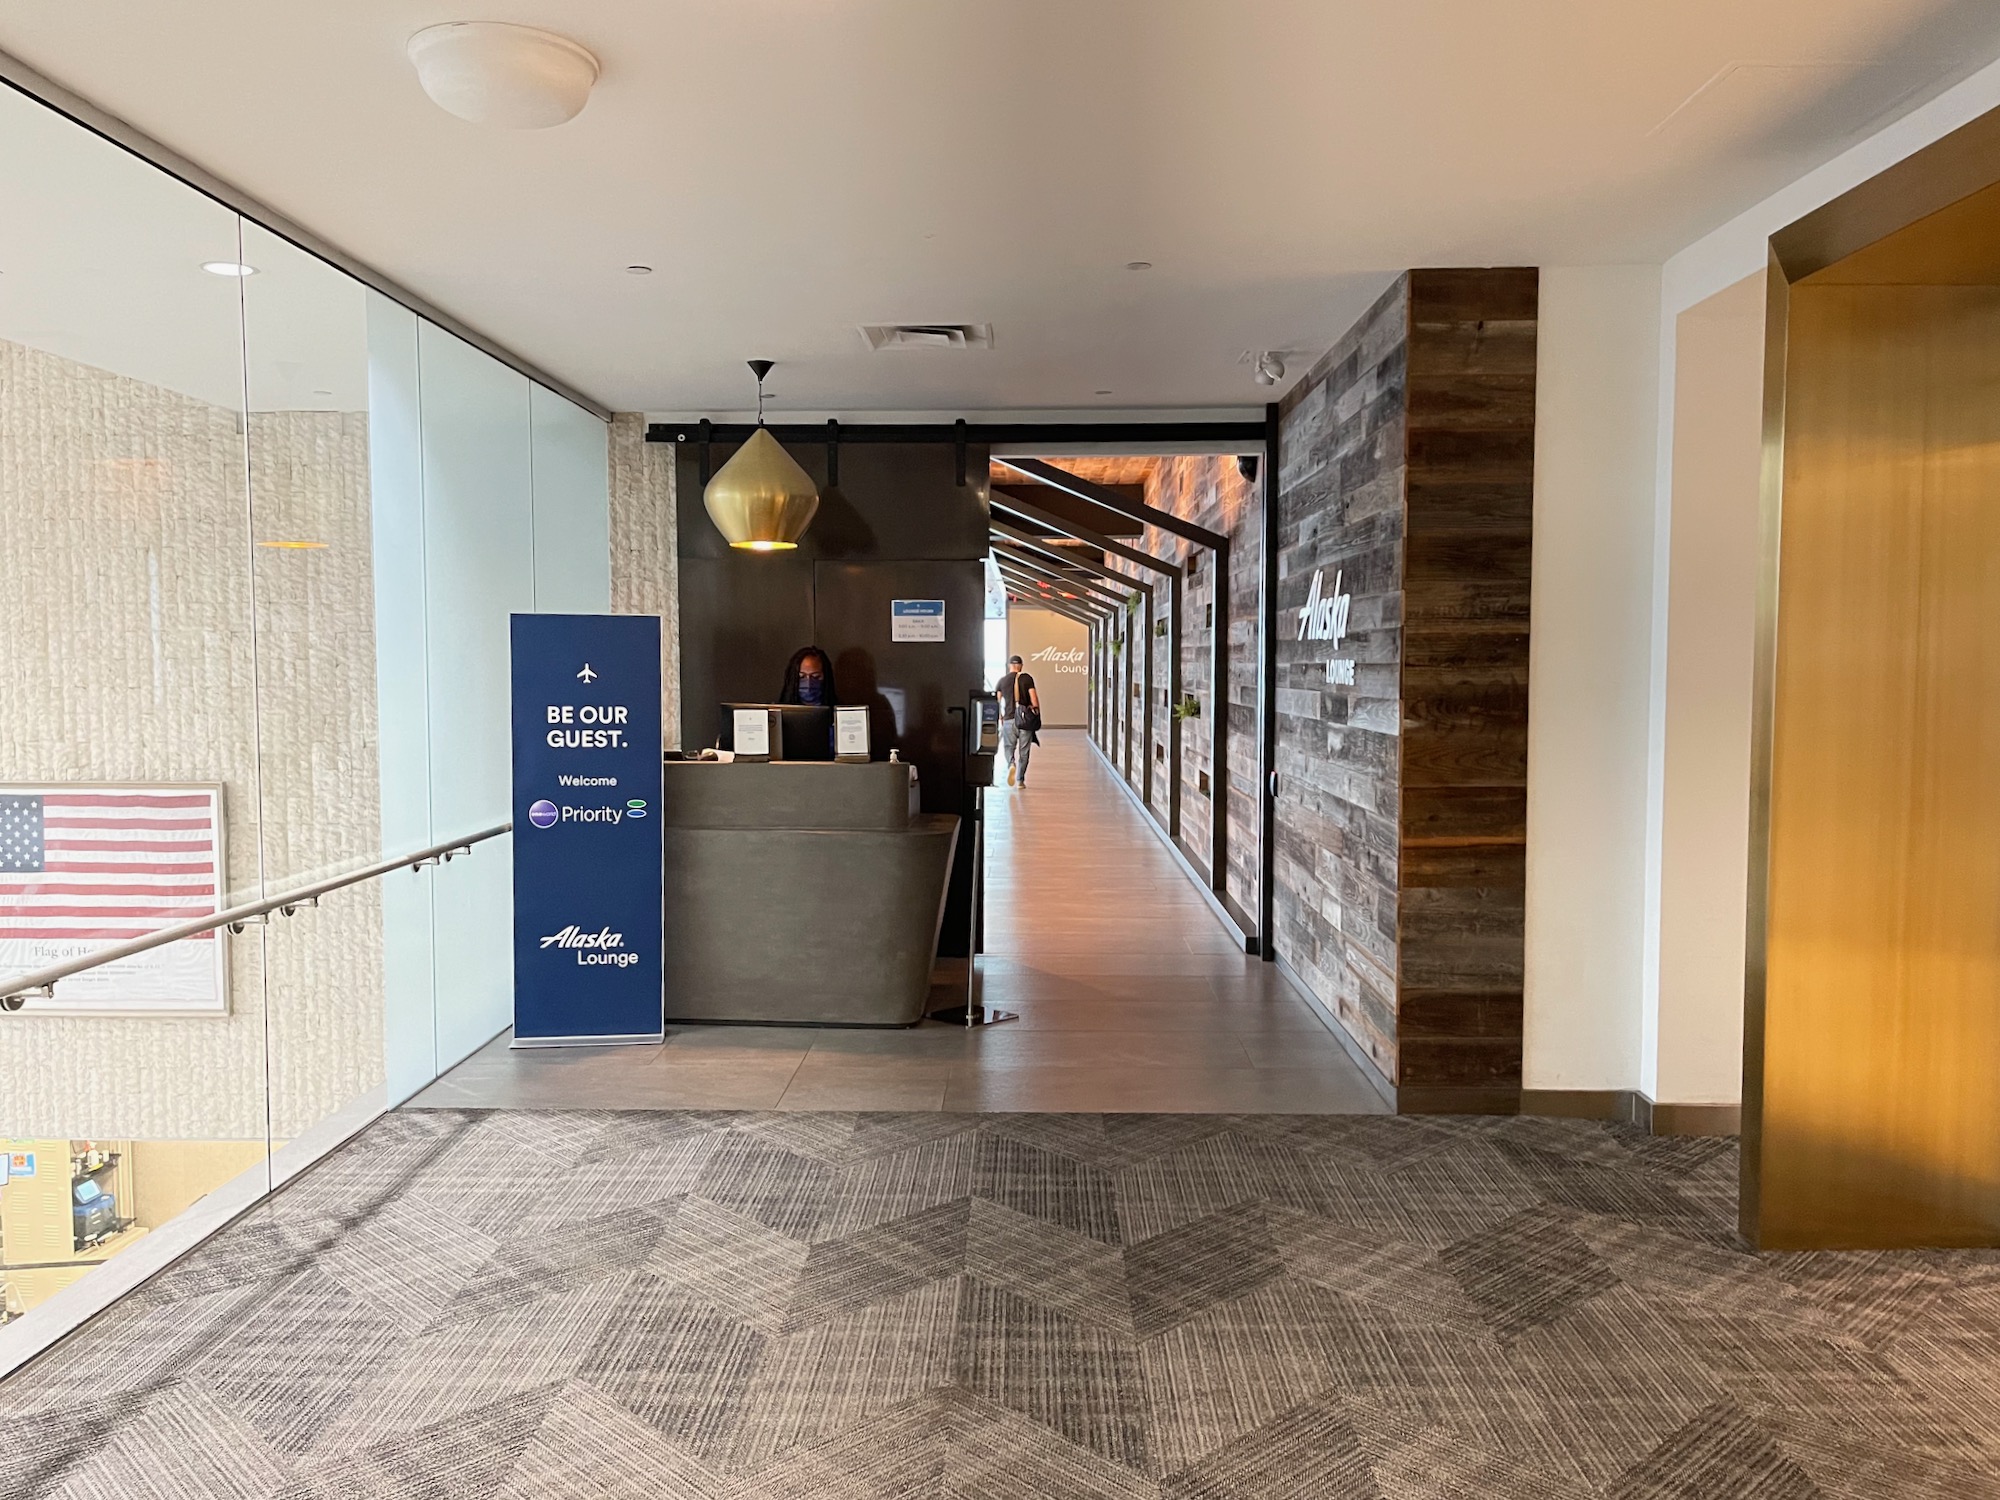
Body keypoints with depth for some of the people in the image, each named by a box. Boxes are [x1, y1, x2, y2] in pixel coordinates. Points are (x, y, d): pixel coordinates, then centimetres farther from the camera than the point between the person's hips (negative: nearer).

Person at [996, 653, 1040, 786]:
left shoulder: (1002, 680, 5)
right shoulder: (1027, 678, 0)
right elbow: (1034, 698, -6)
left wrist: (999, 717, 12)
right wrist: (1037, 715, 1)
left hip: (1009, 719, 1)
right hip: (1025, 719, -1)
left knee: (1008, 747, 12)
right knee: (1024, 751, 7)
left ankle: (1011, 764, -19)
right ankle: (1020, 780, 6)